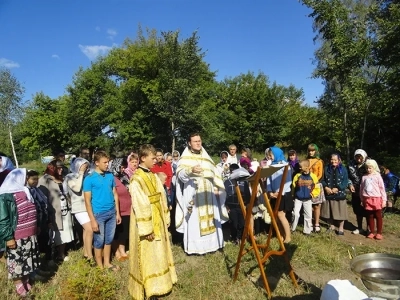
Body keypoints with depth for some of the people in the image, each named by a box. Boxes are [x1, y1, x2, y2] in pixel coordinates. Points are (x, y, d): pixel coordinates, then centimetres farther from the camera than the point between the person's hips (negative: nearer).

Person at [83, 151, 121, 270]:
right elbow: (87, 200, -10)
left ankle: (107, 263, 32)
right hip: (99, 214, -4)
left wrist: (117, 213, 8)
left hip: (112, 213, 4)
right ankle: (100, 266, 26)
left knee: (109, 239, 15)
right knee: (99, 241, 9)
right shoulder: (89, 179, -9)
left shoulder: (110, 176, 4)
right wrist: (92, 220, -13)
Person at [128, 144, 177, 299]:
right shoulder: (136, 180, -19)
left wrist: (165, 219, 10)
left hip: (158, 221, 8)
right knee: (148, 256, 6)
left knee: (158, 253, 20)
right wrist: (146, 229, -21)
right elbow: (139, 206, -22)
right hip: (146, 223, -8)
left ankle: (157, 283, 38)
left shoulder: (153, 176, 5)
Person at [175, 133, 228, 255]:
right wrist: (191, 170, -39)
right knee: (194, 220, -5)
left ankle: (210, 243, 20)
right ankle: (194, 246, 3)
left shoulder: (206, 157, 15)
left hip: (208, 193, 5)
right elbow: (180, 173, -19)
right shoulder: (185, 158, -2)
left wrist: (217, 188, 4)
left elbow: (214, 174, 17)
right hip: (192, 194, -5)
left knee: (210, 219, 9)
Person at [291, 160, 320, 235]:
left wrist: (312, 194, -7)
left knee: (308, 215, 8)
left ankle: (307, 230, 23)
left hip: (308, 200, 0)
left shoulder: (312, 176, -8)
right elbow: (293, 186, -1)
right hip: (298, 199, 0)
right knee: (295, 214, -4)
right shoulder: (297, 175, -7)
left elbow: (317, 188, -1)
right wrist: (294, 194, -9)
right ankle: (292, 228, 11)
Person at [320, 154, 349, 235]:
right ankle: (332, 226, 29)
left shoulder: (343, 169, -2)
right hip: (328, 194, 3)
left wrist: (337, 189, -15)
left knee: (340, 211, 3)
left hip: (340, 194, -3)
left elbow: (345, 182, -6)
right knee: (329, 211, 12)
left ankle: (340, 228, 18)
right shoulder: (327, 168, 6)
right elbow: (323, 180, 6)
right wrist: (326, 187, -11)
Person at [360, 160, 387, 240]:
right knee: (370, 216, 10)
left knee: (378, 216, 7)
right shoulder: (364, 177, 5)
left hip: (377, 199, -3)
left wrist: (384, 200, -4)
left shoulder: (377, 176, -3)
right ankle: (372, 232, 20)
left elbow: (382, 188, -2)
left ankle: (379, 233, 16)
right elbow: (361, 189, 10)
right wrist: (362, 200, 10)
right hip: (367, 199, 3)